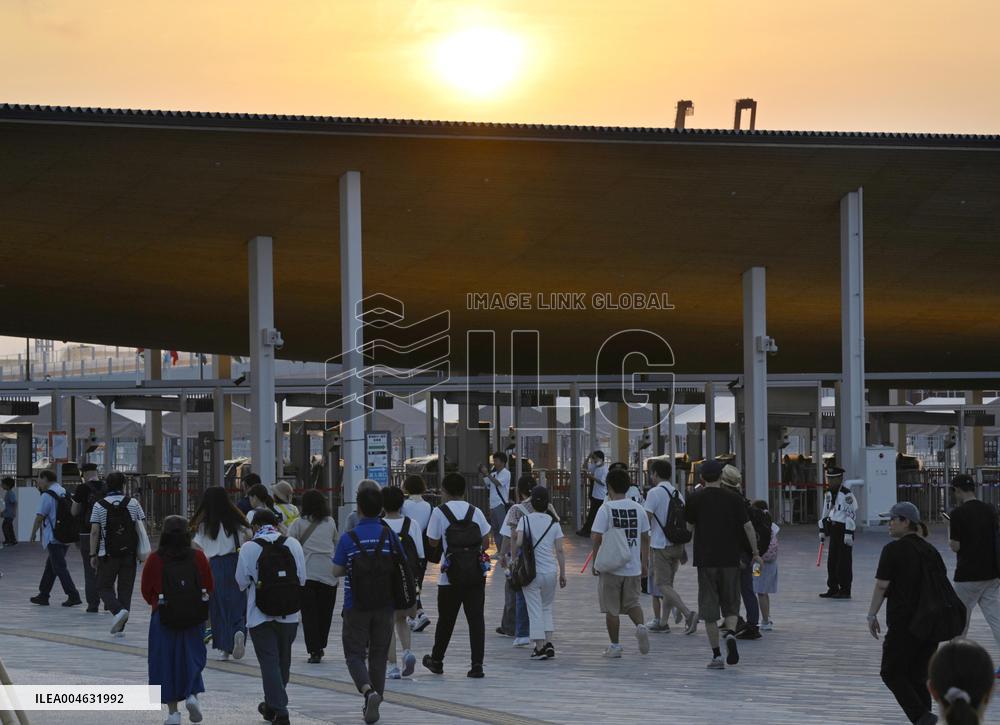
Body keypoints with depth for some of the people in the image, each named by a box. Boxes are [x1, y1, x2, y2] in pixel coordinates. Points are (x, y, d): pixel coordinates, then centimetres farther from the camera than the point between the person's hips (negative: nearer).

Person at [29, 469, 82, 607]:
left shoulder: (47, 496, -13)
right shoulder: (64, 492, 12)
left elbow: (40, 516, -11)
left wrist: (33, 533, 0)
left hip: (53, 538, -9)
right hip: (66, 537, 9)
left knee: (59, 568, -7)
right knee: (50, 566, 17)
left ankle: (73, 596, -14)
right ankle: (43, 595, 22)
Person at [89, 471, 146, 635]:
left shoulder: (99, 506, -3)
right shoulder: (133, 503, 1)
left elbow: (94, 532, -7)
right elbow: (140, 528, 1)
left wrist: (93, 554, -1)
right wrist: (139, 551, 10)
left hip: (108, 554, -2)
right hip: (129, 554, 2)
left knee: (104, 587, 10)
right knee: (125, 589, 7)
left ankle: (118, 610, -16)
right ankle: (119, 627, 7)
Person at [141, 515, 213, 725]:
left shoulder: (154, 559, -9)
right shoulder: (198, 557, -5)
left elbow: (146, 590, 0)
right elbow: (210, 587, 4)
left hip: (163, 618, -1)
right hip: (194, 618, 1)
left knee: (165, 661, 7)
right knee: (192, 657, 17)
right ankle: (192, 694, -6)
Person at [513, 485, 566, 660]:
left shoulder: (526, 519, -4)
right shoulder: (554, 522, 3)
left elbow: (518, 542, -18)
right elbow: (560, 550, 1)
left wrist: (514, 558, 0)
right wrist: (563, 573, 6)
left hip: (531, 571, -3)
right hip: (550, 571, 3)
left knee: (535, 610, 2)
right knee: (547, 607, 18)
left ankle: (539, 647, -1)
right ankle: (548, 643, 8)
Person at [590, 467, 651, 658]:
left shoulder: (606, 508, -10)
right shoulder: (638, 508, 2)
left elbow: (596, 537, -13)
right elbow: (645, 537, 8)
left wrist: (594, 561, -2)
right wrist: (645, 562, 16)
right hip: (633, 566, 4)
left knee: (611, 609, 7)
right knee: (632, 602, 18)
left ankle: (615, 646, 11)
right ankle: (641, 626, -9)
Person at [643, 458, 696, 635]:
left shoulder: (655, 493, -11)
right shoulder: (677, 494, 12)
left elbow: (646, 520, -14)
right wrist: (683, 549, 21)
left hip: (660, 546, -8)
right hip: (677, 545, 8)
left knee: (663, 585, -7)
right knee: (667, 584, 14)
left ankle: (688, 613, -22)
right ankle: (663, 622, 16)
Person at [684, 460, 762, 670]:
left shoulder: (695, 499, -2)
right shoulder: (733, 499, 0)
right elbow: (748, 527, -1)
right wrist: (755, 553, 11)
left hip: (705, 560, -1)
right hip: (730, 559, 1)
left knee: (709, 610, 4)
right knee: (731, 605, 14)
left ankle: (717, 655, 0)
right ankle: (730, 633, -15)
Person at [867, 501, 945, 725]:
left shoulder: (893, 549, -9)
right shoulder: (930, 550, 11)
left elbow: (881, 586, -11)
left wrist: (872, 615, -2)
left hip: (903, 621, -6)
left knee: (892, 672, 2)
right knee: (918, 675, 14)